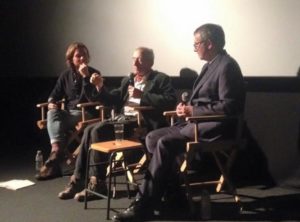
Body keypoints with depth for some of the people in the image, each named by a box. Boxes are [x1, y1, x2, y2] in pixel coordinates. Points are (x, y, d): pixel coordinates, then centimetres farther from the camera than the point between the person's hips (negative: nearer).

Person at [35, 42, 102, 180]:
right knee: (52, 113, -30)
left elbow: (93, 99, -15)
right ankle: (56, 151, -49)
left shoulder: (94, 74, -2)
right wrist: (51, 103, -7)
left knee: (55, 121, -30)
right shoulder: (66, 75, 12)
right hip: (68, 113, 4)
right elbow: (55, 95, 18)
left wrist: (86, 77, -22)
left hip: (86, 113, -4)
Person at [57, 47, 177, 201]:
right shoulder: (128, 80, 23)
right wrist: (100, 87, 1)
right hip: (123, 119, 7)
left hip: (141, 122, -7)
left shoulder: (161, 79, 1)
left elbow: (170, 101, -16)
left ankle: (97, 184, -16)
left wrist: (142, 95, -17)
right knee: (90, 130, -14)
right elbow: (112, 100, 19)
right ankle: (78, 180, -11)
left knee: (98, 131, -23)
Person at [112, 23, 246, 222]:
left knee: (165, 144, -23)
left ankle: (144, 205, -15)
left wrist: (193, 111, -17)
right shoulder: (211, 65, 16)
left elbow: (228, 106, -22)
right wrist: (188, 106, 2)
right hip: (199, 122, 10)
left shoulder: (227, 66, -14)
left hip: (213, 127, -10)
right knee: (153, 137, -1)